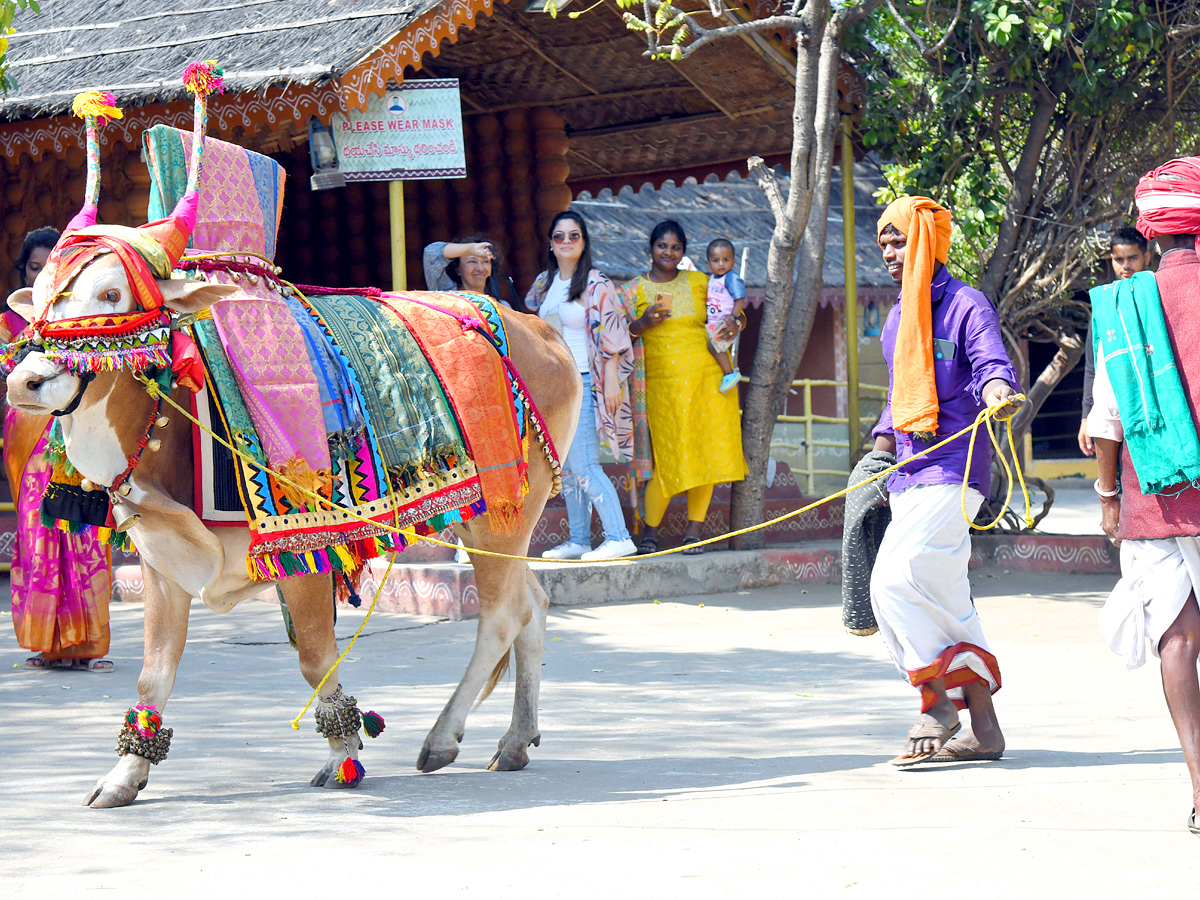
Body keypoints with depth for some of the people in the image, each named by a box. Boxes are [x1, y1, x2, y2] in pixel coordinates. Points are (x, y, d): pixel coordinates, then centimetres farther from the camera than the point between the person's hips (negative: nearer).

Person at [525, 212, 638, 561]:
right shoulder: (544, 283, 12)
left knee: (583, 466, -14)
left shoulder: (596, 284, -8)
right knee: (566, 467, 8)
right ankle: (578, 541, 13)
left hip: (583, 383, -7)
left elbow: (611, 335, -11)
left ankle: (618, 537, -13)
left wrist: (611, 381, -16)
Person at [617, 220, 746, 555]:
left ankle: (695, 528, 7)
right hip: (662, 380, -2)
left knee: (705, 450, -2)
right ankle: (650, 531, 4)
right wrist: (643, 323, -13)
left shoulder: (699, 283, 11)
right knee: (669, 456, -8)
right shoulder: (633, 289, 8)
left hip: (707, 373, 2)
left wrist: (735, 324, -2)